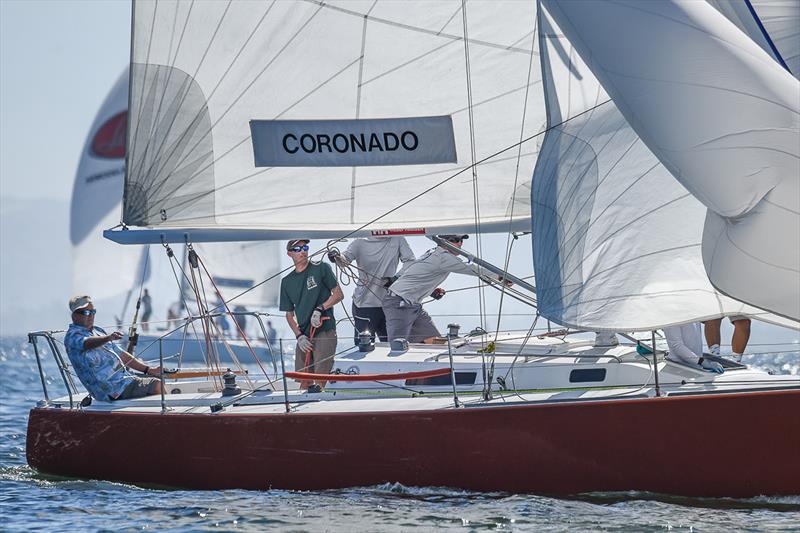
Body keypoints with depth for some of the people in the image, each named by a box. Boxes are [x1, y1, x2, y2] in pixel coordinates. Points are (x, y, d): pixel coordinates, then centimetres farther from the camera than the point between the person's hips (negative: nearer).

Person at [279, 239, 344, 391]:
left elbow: (338, 294, 2)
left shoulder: (321, 269, 3)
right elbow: (289, 314, 15)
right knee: (304, 383, 4)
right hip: (303, 336, 5)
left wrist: (319, 309, -12)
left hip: (325, 332, -4)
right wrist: (299, 335, -1)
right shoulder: (287, 282, 14)